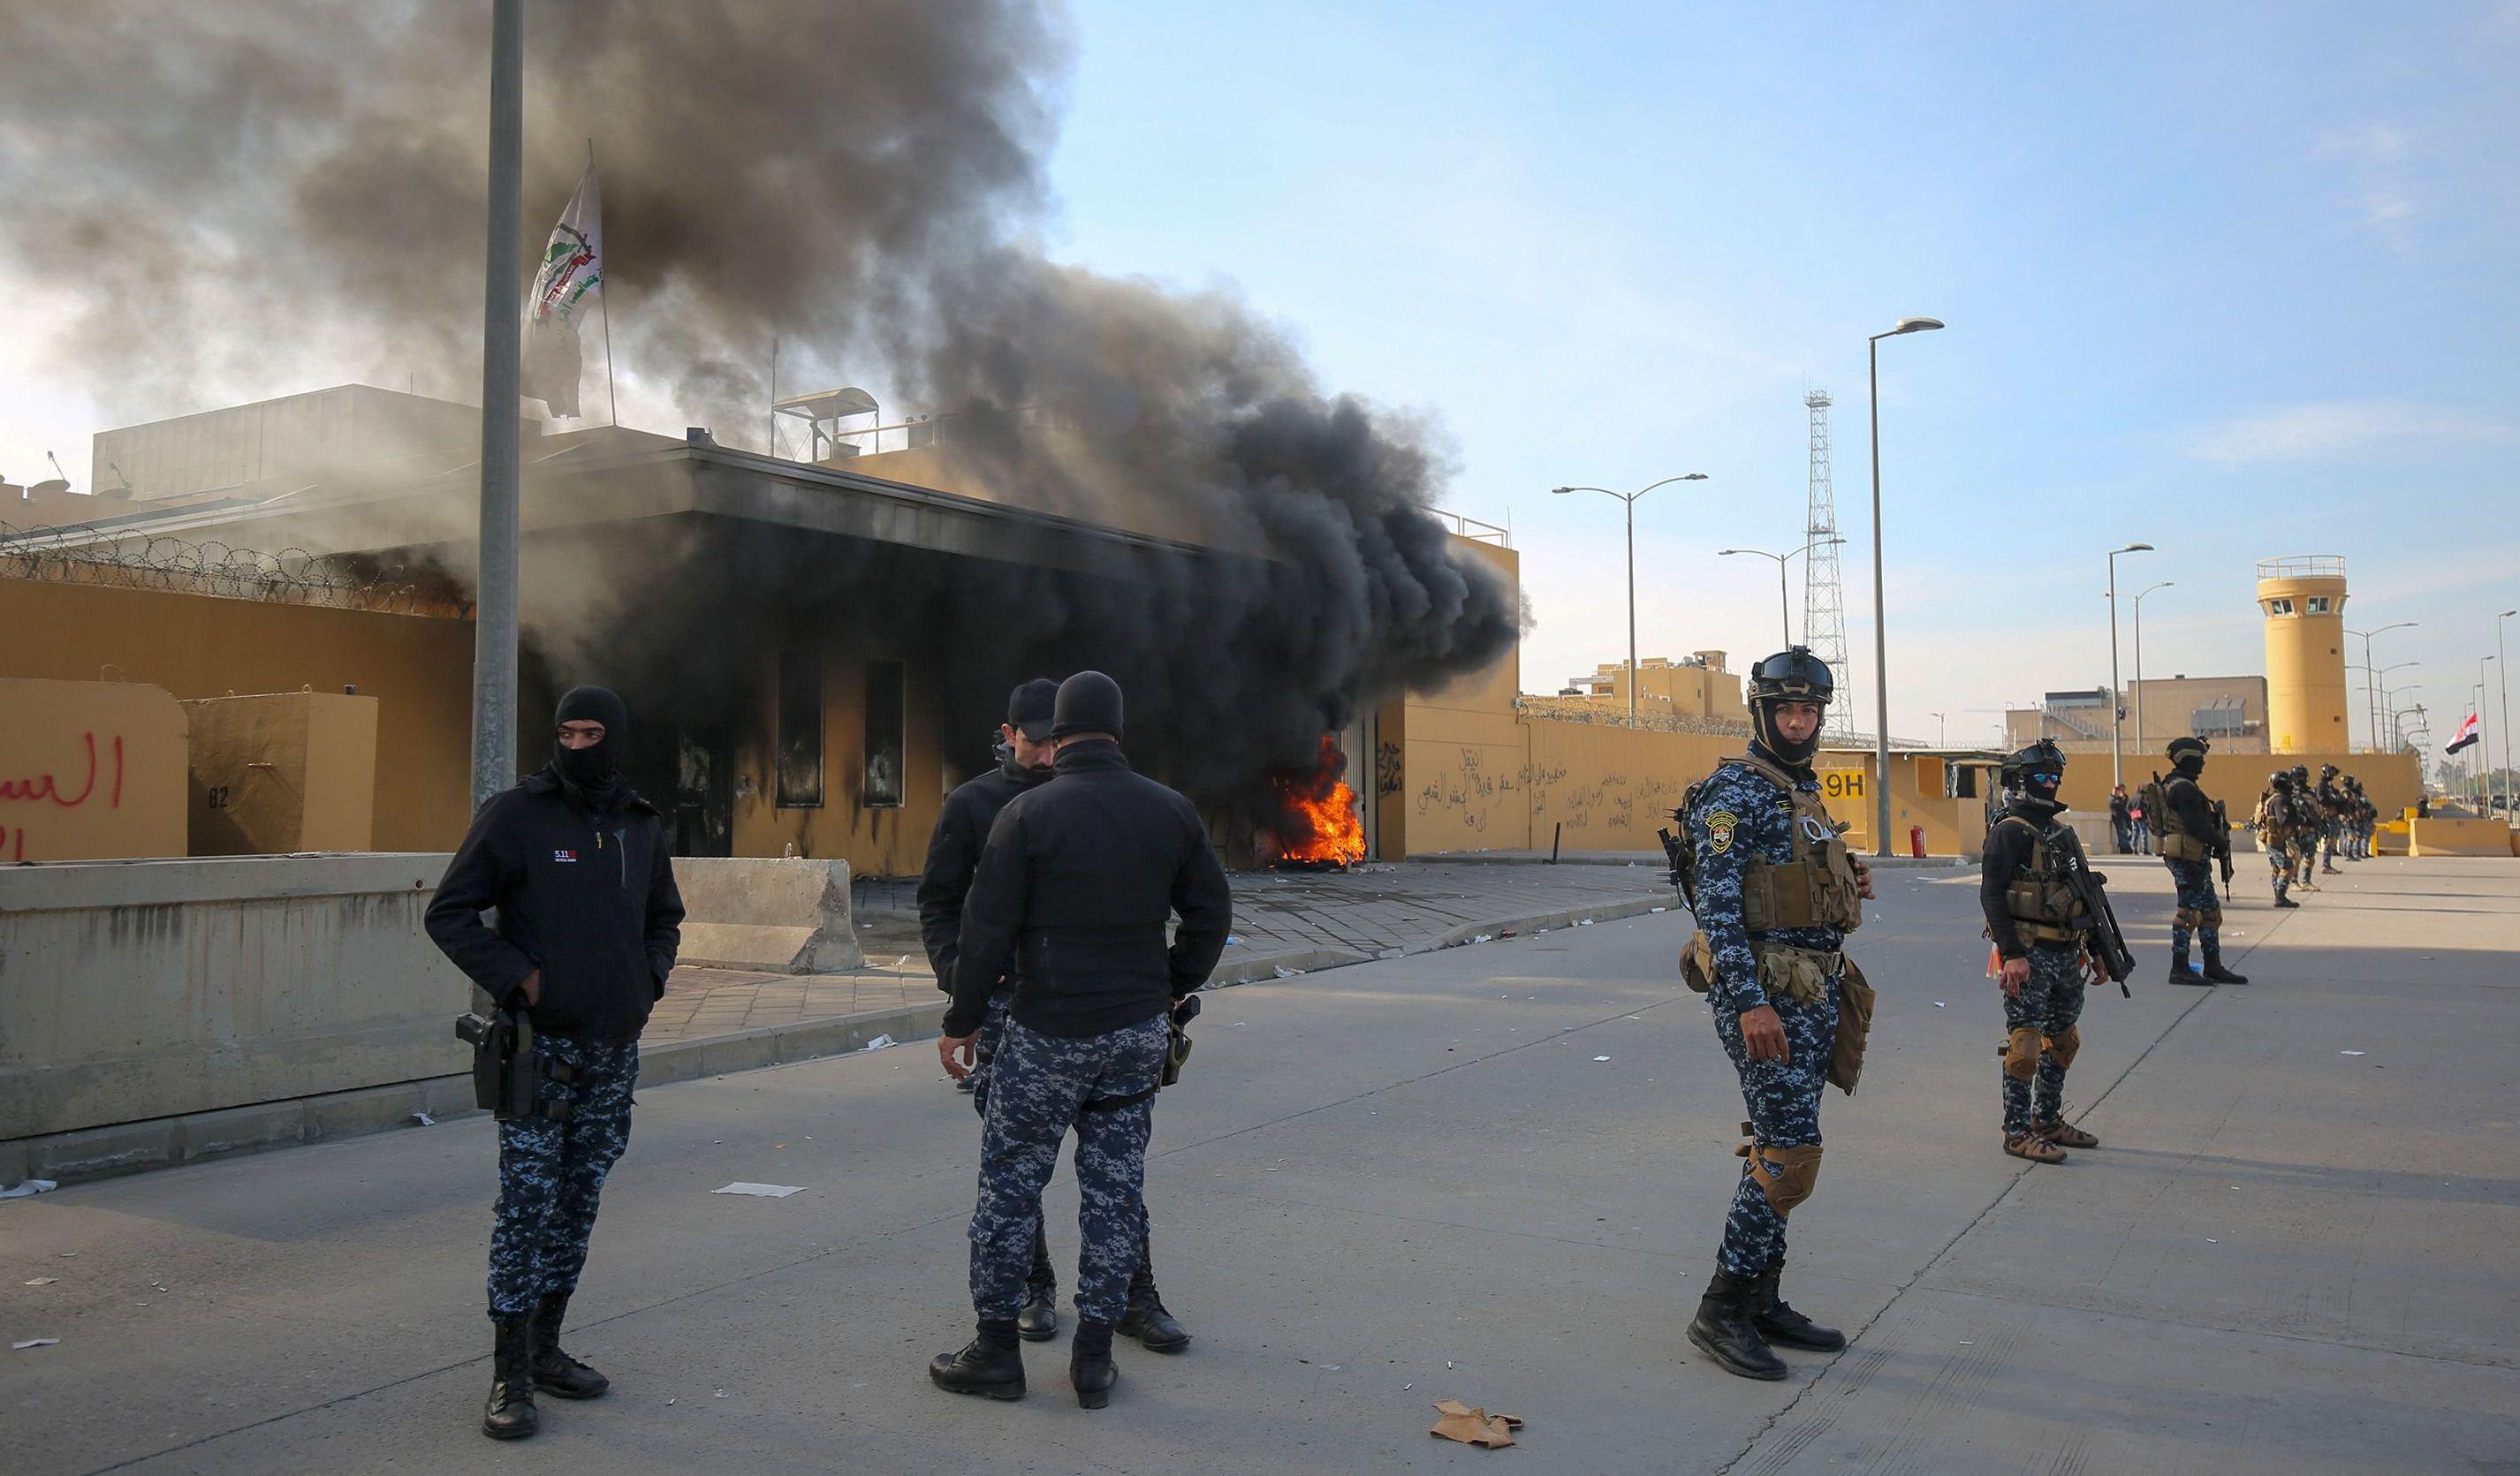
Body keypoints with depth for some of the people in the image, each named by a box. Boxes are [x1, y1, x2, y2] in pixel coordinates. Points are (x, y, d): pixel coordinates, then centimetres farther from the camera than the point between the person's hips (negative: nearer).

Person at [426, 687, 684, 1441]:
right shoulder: (516, 814, -6)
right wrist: (518, 976, -14)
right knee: (527, 1204, -4)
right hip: (538, 1045, -5)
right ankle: (510, 1376, 4)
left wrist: (650, 976, 7)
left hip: (614, 1048, 5)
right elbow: (449, 912, -6)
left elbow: (665, 918, 24)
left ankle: (545, 1349, 25)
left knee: (579, 1203, 12)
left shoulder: (642, 827, 9)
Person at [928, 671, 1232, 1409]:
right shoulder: (1171, 810, 2)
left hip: (1048, 1034, -4)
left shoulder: (1027, 813, -10)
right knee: (1116, 1188, 9)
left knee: (1010, 1184, 8)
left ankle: (996, 1350, 16)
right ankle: (1094, 1357, 15)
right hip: (1141, 1031, 4)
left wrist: (962, 1022, 1)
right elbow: (1212, 912, 9)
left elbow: (988, 929, -9)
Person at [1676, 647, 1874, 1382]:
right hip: (1764, 991, -9)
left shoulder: (1802, 792, 17)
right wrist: (1749, 1002, -26)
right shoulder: (1734, 791, -12)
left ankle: (1763, 1302, 22)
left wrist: (1847, 883, 5)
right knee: (1789, 1154, -11)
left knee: (1780, 1149, 13)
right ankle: (1720, 1312, -2)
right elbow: (1717, 902, -19)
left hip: (1814, 991, 9)